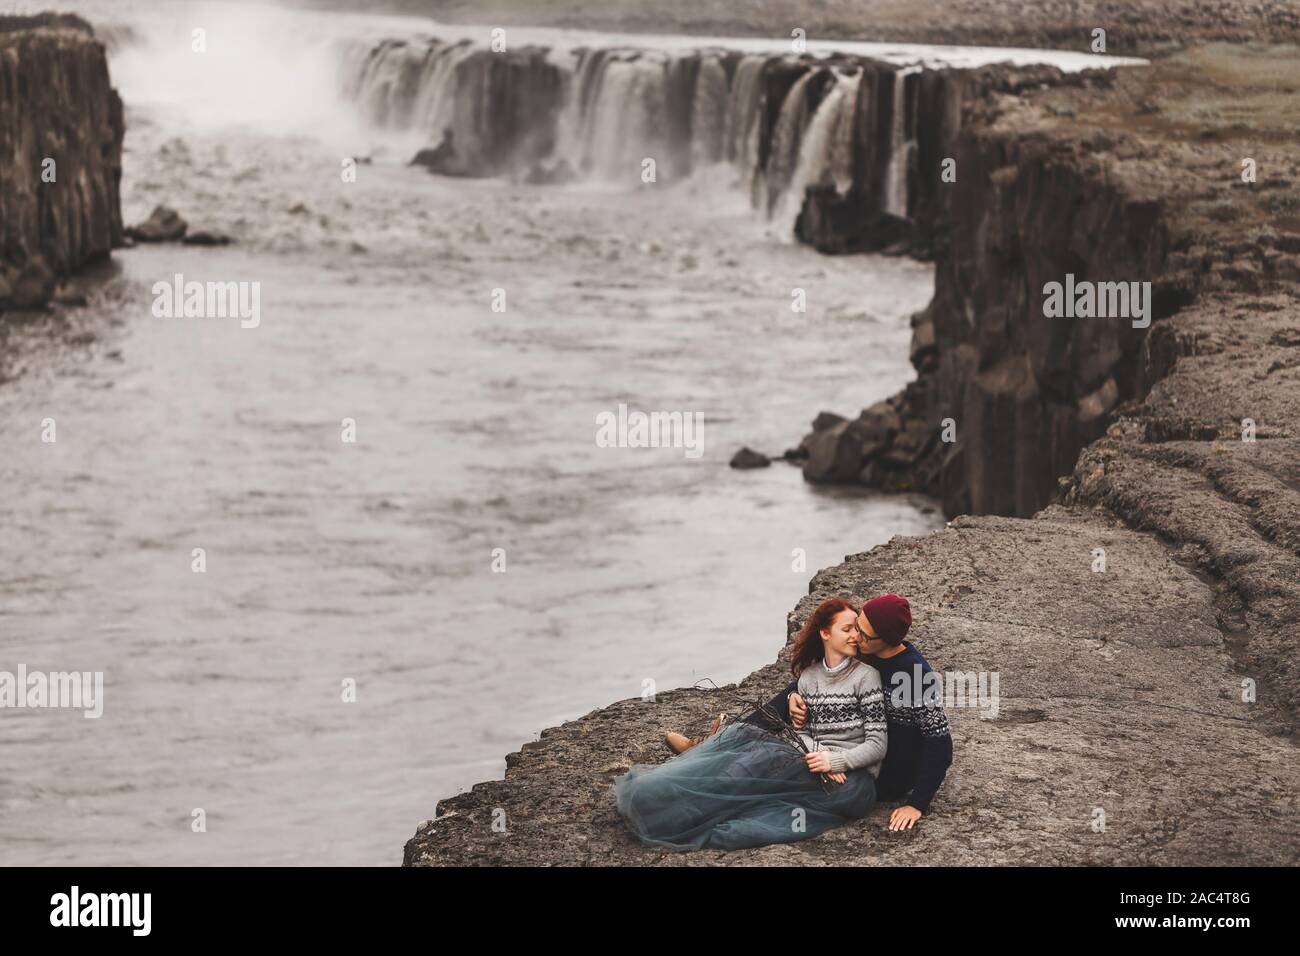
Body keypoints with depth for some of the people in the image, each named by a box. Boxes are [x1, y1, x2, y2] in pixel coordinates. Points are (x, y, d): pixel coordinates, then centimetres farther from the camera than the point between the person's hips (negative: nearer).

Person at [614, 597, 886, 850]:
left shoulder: (866, 676, -1)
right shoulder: (807, 676, 15)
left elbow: (877, 744, -4)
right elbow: (801, 734, 10)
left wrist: (835, 761, -18)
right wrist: (822, 761, -11)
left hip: (852, 779, -5)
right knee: (744, 735, -17)